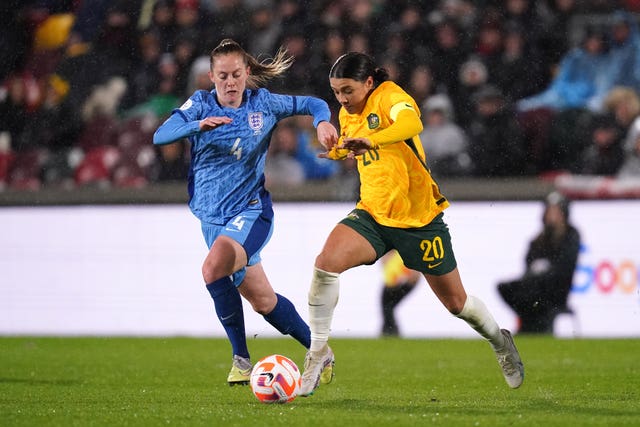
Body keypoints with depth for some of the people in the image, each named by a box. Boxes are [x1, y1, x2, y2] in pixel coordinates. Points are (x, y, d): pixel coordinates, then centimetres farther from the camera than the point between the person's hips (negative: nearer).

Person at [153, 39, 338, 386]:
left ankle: (241, 357, -19)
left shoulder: (262, 102, -2)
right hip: (213, 215, 3)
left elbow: (312, 104, 12)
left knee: (213, 268, -30)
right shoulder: (201, 104, -2)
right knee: (262, 300, 8)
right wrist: (199, 125, -36)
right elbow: (160, 136, -18)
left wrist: (322, 122, -12)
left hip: (252, 209, -3)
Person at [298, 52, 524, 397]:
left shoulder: (389, 96, -15)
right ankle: (318, 351, -13)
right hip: (372, 214, 5)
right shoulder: (347, 115, 6)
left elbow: (411, 123, -39)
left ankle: (500, 341, 39)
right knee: (327, 261, -25)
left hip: (419, 218, -5)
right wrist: (338, 150, 6)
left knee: (455, 302, 8)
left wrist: (370, 140, -56)